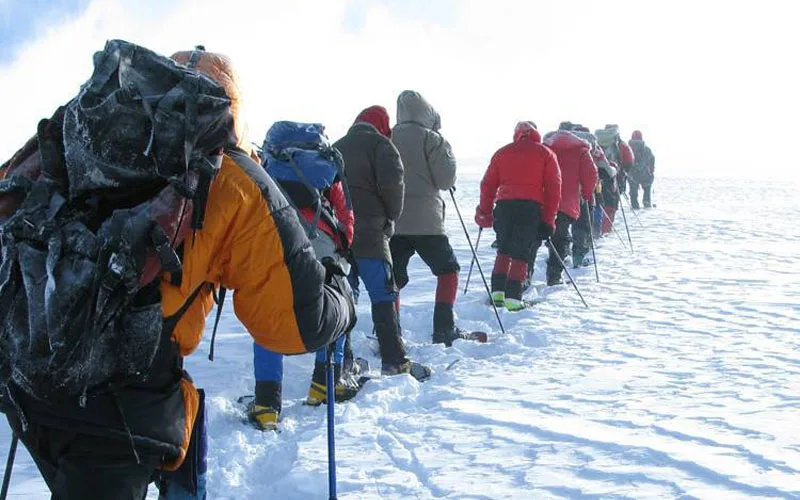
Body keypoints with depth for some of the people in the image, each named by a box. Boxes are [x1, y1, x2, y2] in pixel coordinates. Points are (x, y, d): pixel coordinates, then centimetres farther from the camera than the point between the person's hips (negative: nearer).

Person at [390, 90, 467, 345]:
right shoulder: (431, 139, -7)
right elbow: (446, 180, -6)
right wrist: (447, 152, 7)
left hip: (391, 221, 4)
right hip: (425, 221, -4)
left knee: (393, 278, 8)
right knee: (448, 268, 13)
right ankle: (444, 329, 6)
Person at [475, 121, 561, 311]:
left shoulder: (502, 153, 16)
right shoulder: (546, 154, 10)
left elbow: (488, 184, 14)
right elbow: (553, 187, 3)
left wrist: (485, 211, 21)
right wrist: (549, 218, 5)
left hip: (504, 204, 2)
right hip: (531, 206, -2)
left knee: (503, 249, 16)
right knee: (520, 252, -1)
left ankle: (497, 292, 8)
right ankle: (513, 297, -8)